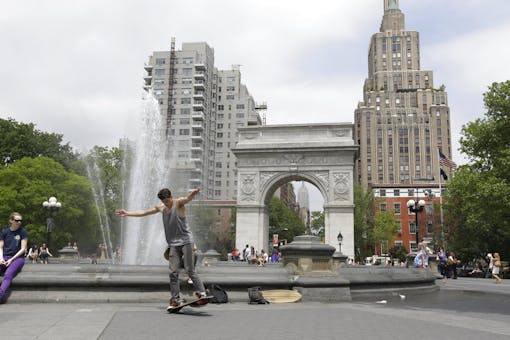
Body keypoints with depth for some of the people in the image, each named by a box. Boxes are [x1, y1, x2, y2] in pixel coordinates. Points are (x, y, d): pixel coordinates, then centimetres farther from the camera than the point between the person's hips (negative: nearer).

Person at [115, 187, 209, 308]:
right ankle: (175, 299, 2)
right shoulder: (161, 207, 14)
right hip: (173, 243, 6)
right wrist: (127, 213, 28)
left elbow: (187, 198, -29)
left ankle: (202, 293, -6)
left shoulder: (178, 203, -5)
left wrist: (193, 194, -52)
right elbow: (144, 212, 25)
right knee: (173, 272, -2)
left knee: (190, 270, -11)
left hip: (186, 240, -6)